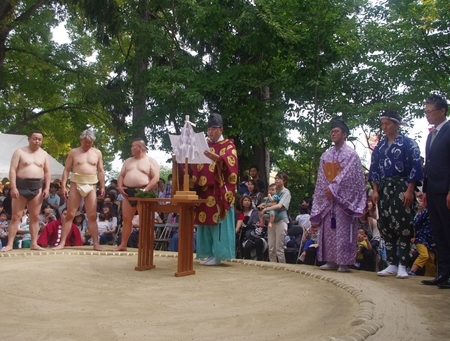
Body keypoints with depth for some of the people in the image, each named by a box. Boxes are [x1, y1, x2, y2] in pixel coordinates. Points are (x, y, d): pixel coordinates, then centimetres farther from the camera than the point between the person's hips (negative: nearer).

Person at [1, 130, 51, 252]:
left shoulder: (44, 154, 10)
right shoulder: (19, 152, 0)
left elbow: (47, 172, 11)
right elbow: (12, 170, -5)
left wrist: (47, 188, 0)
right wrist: (13, 187, -15)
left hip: (37, 187, 3)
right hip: (21, 186, -3)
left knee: (35, 217, 4)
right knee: (16, 216, -2)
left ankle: (34, 244, 9)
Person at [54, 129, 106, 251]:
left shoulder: (97, 153, 9)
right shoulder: (73, 152, 4)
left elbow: (100, 171, 10)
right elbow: (66, 170, 2)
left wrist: (102, 187, 2)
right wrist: (63, 186, -7)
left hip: (91, 186, 1)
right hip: (76, 185, -1)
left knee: (92, 216, 2)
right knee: (70, 215, 0)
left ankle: (96, 244, 4)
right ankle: (62, 243, 4)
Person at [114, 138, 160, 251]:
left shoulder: (151, 161, 1)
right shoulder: (128, 161, 20)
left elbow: (156, 178, -8)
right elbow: (121, 175, 20)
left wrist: (146, 190, -18)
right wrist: (120, 186, 1)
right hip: (128, 192, 6)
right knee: (126, 219, 5)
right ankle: (123, 244, 9)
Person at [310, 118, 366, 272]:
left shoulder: (351, 153, 0)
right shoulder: (326, 155, 16)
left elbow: (348, 175, -11)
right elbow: (321, 177, 11)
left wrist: (333, 188, -16)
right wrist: (327, 190, -4)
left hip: (343, 197, -5)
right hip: (327, 197, 5)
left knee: (343, 229, -7)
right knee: (328, 229, 3)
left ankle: (344, 262, -4)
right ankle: (331, 260, 8)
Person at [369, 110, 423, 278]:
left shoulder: (408, 143, 0)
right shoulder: (379, 146, 14)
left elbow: (415, 166, -6)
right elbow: (373, 169, 14)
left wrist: (410, 190, -14)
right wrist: (375, 190, 4)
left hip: (402, 188, -5)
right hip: (384, 189, 5)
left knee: (403, 225, -7)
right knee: (386, 226, 3)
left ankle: (402, 265, -1)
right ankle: (392, 264, 10)